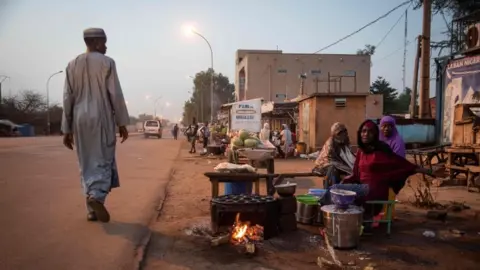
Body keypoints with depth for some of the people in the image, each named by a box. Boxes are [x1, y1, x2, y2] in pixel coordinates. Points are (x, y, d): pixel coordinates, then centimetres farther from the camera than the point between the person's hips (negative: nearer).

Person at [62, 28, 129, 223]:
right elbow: (116, 95, -8)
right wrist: (122, 122, -2)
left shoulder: (72, 65, 10)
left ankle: (92, 209, 12)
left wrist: (67, 129, 10)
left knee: (87, 163, 10)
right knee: (103, 159, 1)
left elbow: (67, 98, 8)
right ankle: (97, 196, -23)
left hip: (80, 119, 5)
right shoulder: (107, 62, -3)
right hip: (102, 118, -4)